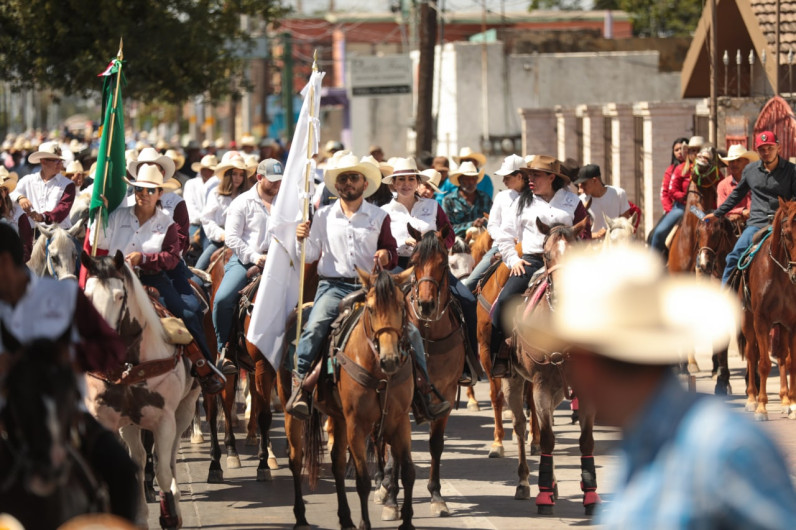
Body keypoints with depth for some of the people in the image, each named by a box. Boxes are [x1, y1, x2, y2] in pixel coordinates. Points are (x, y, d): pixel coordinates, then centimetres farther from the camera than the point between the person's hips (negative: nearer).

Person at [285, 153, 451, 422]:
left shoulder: (379, 216, 10)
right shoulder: (323, 216, 9)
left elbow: (392, 253, 12)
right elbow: (311, 255, 9)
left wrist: (386, 256, -12)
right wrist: (303, 239, -12)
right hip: (334, 286, -1)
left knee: (410, 330, -11)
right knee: (314, 327, -30)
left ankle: (424, 392, 0)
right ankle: (300, 386, -22)